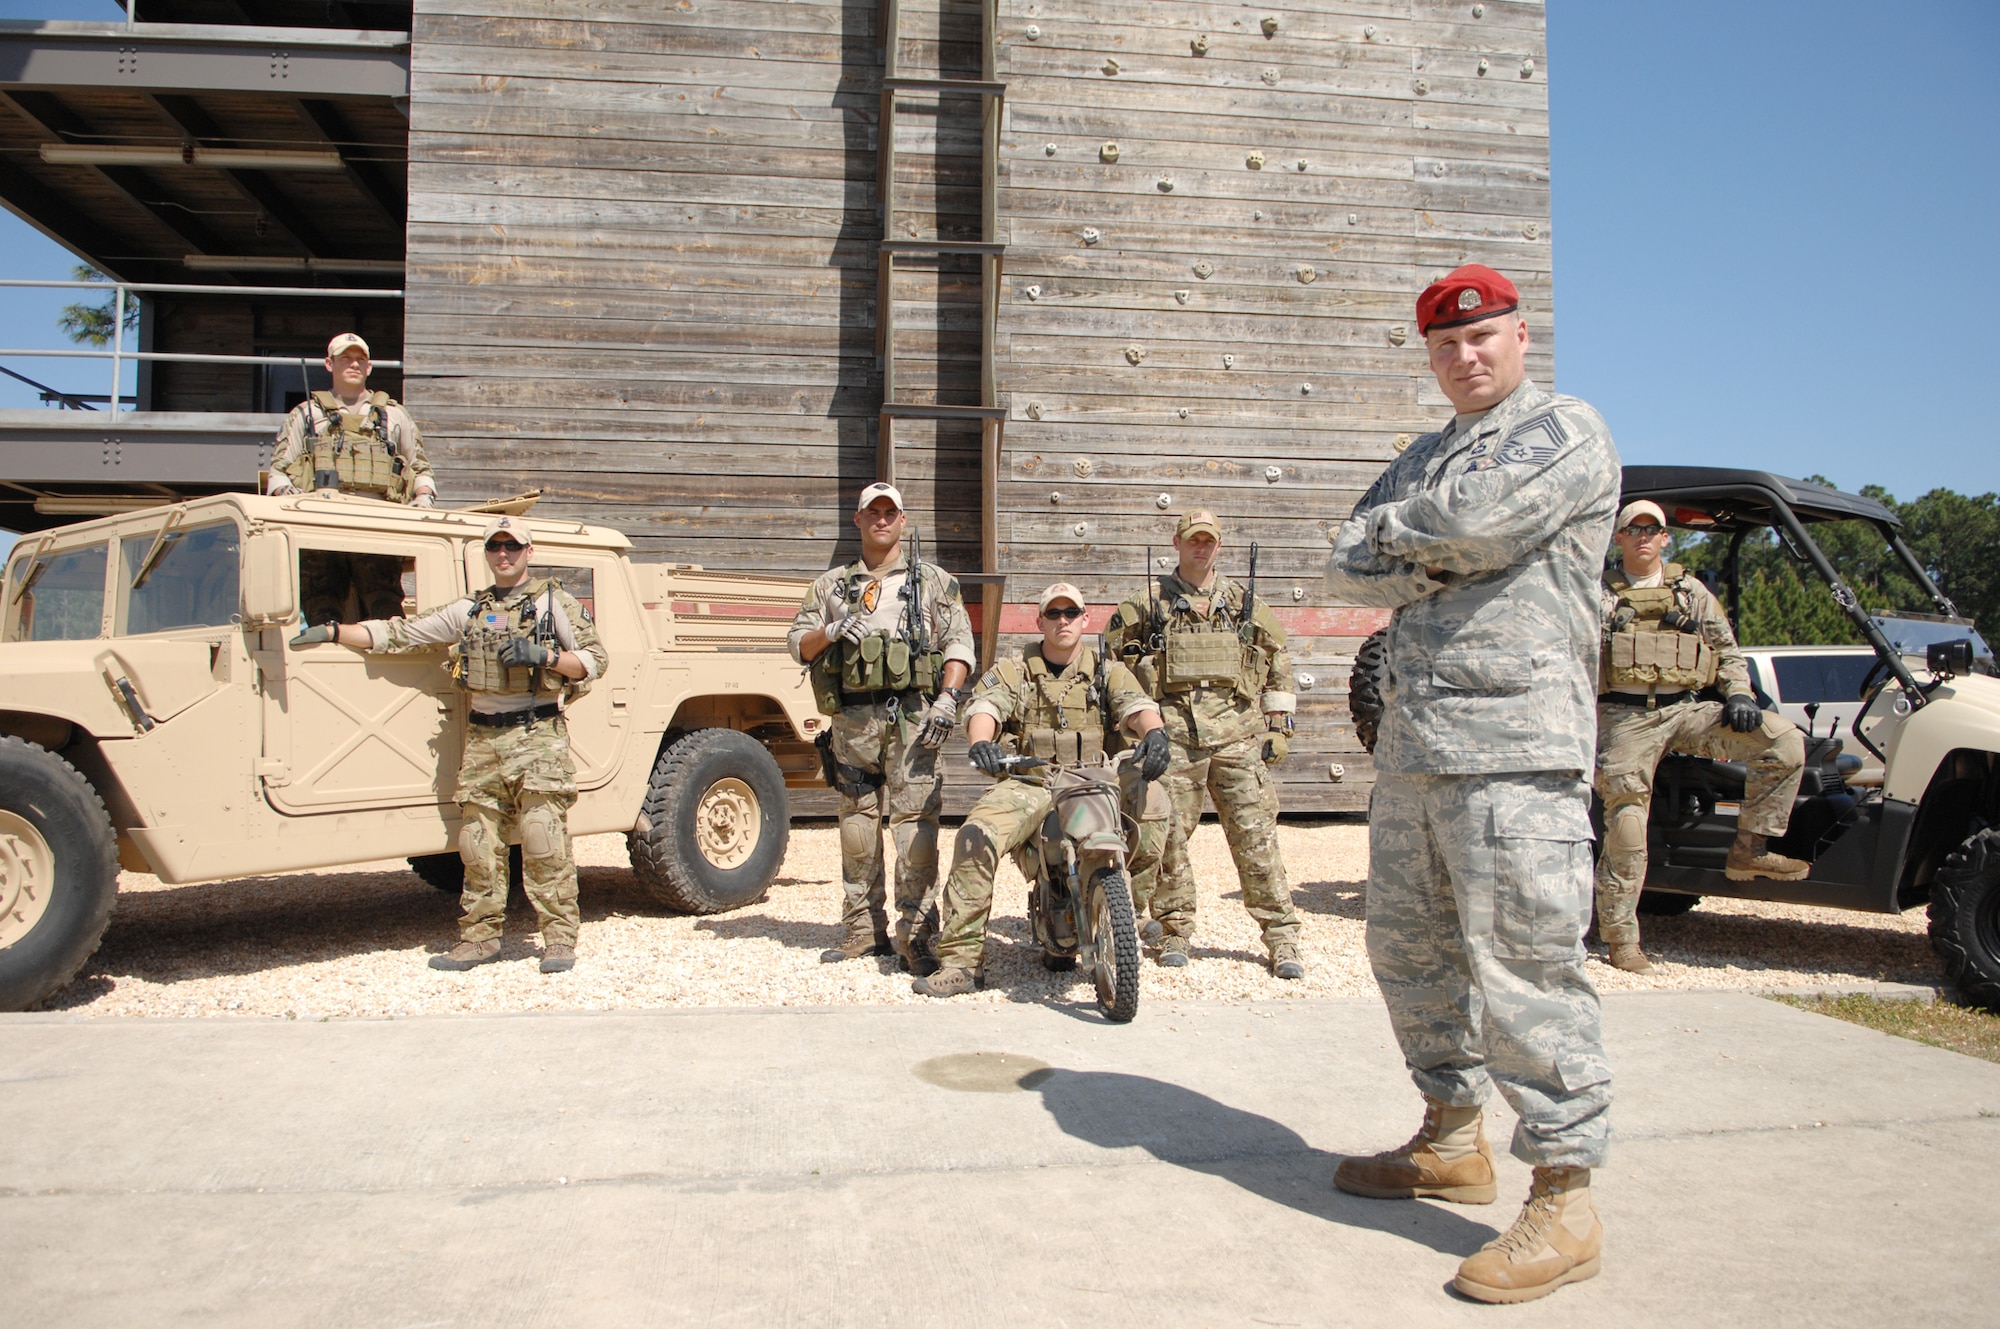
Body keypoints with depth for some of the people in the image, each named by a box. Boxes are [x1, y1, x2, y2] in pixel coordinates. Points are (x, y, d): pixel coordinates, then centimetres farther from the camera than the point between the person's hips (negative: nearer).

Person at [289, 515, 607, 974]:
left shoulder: (554, 601, 3)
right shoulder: (468, 610, 15)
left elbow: (596, 659, -1)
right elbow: (400, 633, 15)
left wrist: (542, 655, -15)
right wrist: (331, 631, 8)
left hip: (538, 735, -5)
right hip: (481, 738, 5)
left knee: (544, 842, -9)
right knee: (478, 845, 6)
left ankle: (559, 938, -2)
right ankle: (480, 937, 15)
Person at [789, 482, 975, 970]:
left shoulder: (933, 582, 11)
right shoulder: (830, 585, 18)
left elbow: (959, 645, 4)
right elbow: (798, 645, 13)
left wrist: (947, 698, -11)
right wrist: (831, 631, -7)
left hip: (911, 716, -3)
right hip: (852, 720, 3)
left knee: (915, 822, -9)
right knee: (857, 823, 7)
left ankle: (917, 933, -7)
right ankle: (863, 928, 16)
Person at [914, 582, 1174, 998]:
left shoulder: (1108, 672, 16)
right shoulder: (1013, 671, 13)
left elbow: (1137, 705, -3)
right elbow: (984, 706, -5)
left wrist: (1154, 732, -29)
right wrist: (981, 741, -31)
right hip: (1029, 782, 0)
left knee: (1148, 796, -30)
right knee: (976, 837, -27)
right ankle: (961, 959, -21)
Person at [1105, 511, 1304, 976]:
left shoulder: (1246, 605, 15)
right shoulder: (1149, 605, 11)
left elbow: (1278, 665, 16)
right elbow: (1113, 655, 17)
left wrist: (1279, 727, 9)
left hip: (1238, 732, 0)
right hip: (1173, 733, 0)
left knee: (1255, 836, -2)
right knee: (1169, 837, 0)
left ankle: (1282, 937, 2)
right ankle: (1175, 931, 13)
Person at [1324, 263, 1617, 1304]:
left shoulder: (1565, 432, 0)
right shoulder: (1426, 456, 23)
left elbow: (1475, 518, -18)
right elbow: (1350, 567, 11)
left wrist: (1394, 526, 1)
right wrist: (1432, 559, -7)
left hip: (1514, 748, -8)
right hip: (1410, 744, 9)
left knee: (1523, 965, -9)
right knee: (1409, 947, 14)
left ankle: (1564, 1200, 1)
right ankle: (1452, 1142, 29)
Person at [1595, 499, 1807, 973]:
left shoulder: (1692, 592, 16)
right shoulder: (1599, 594, 9)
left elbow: (1727, 650, 17)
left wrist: (1739, 695, -2)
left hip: (1684, 710, 3)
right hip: (1625, 718, -2)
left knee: (1785, 741, -17)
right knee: (1625, 828, -7)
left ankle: (1749, 849, -9)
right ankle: (1621, 939, 2)